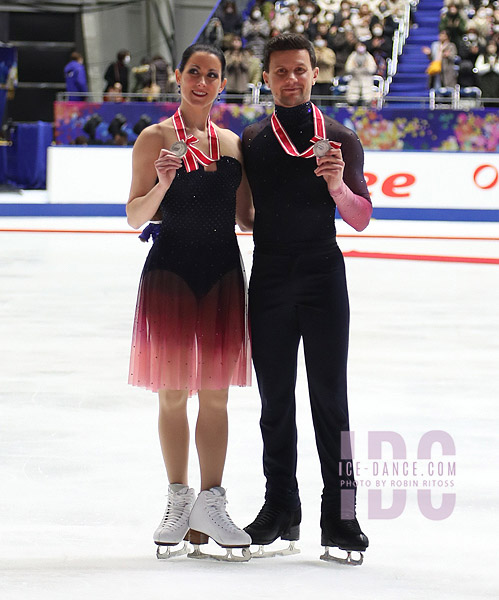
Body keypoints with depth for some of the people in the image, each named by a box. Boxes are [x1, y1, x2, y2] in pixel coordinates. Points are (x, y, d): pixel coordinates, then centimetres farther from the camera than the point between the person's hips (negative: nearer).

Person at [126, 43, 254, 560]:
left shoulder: (233, 143, 10)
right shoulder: (156, 138, -2)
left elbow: (245, 216, 14)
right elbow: (135, 216, -4)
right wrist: (162, 184, -22)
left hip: (222, 273, 3)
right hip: (171, 269, -3)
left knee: (215, 395, 5)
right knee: (173, 394, 3)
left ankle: (210, 504, 11)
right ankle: (178, 502, 15)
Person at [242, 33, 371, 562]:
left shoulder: (340, 141, 3)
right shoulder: (250, 142, 7)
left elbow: (361, 220, -1)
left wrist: (337, 184, -20)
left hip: (323, 279, -2)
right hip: (268, 278, 2)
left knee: (329, 399, -4)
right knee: (274, 401, 7)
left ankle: (339, 514, -2)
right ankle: (280, 508, 15)